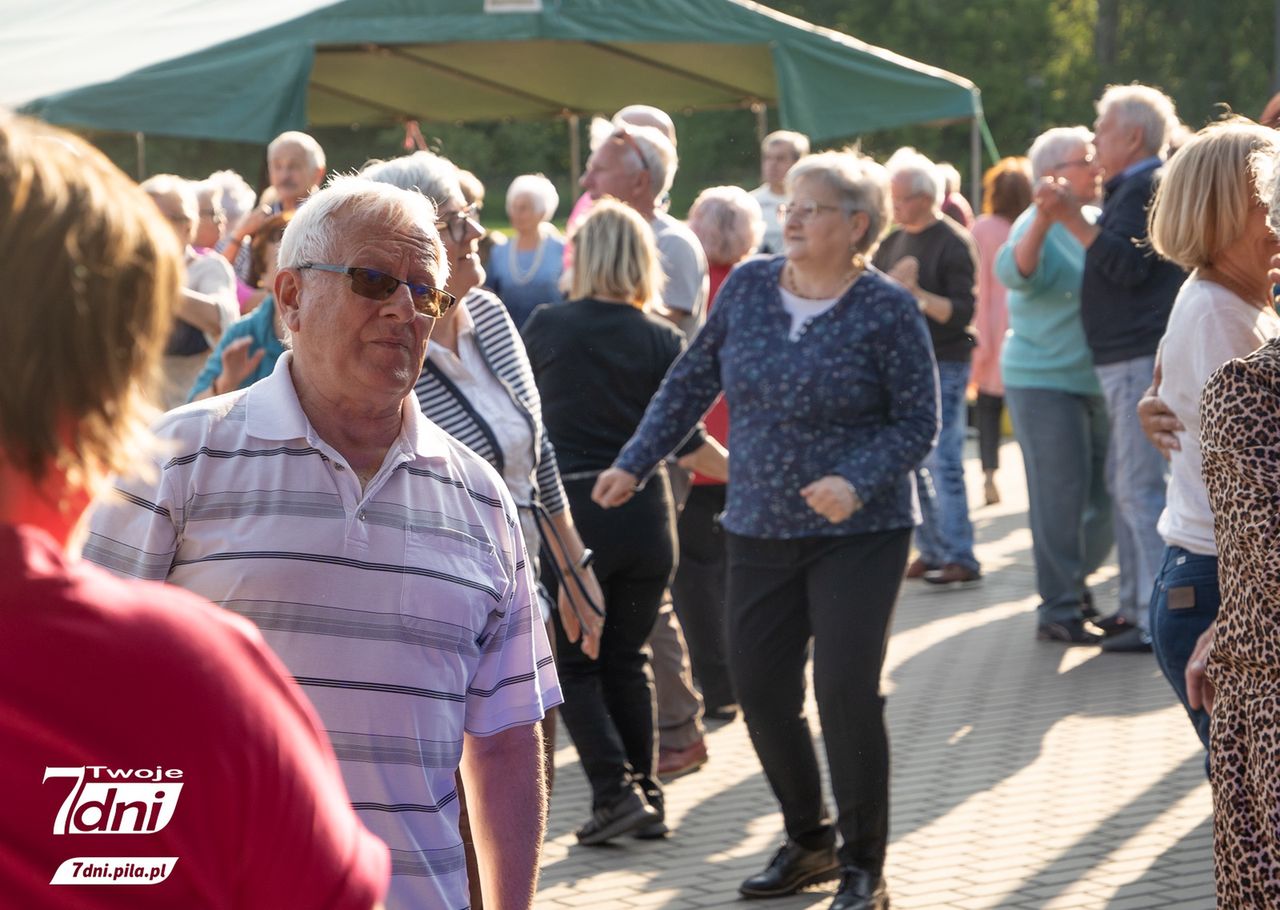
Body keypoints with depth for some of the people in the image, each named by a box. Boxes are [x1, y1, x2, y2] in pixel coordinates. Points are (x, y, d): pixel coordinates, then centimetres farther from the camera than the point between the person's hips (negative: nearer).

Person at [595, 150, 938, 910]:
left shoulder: (888, 310, -10)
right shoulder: (747, 287, 2)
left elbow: (917, 422, -8)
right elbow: (693, 383, 11)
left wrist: (857, 482, -23)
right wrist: (635, 464, 9)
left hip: (859, 532, -5)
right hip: (760, 531, 5)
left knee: (847, 692, -9)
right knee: (761, 691, 6)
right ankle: (809, 842, 27)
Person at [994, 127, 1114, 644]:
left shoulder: (1094, 222, 10)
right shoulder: (1039, 226, -12)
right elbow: (1014, 271, -33)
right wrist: (1044, 216, -46)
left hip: (1094, 382, 7)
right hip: (1044, 382, -7)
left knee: (1105, 494, 11)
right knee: (1061, 498, -5)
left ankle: (1073, 584, 30)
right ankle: (1058, 611, 2)